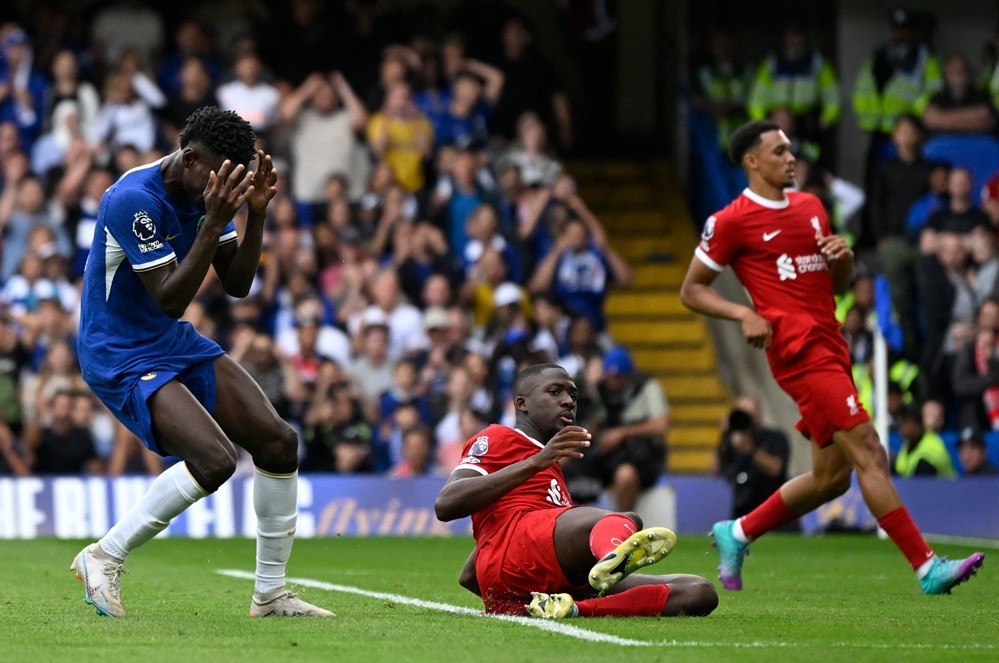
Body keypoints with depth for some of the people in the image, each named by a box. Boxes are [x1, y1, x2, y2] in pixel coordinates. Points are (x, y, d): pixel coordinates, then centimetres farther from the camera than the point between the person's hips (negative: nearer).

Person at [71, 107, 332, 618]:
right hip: (120, 357, -9)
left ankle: (270, 593, 11)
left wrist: (256, 215, -10)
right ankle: (103, 558, -8)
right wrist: (214, 223, -33)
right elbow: (170, 300, -28)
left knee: (277, 441, -2)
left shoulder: (210, 191, 0)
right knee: (215, 459, -26)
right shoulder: (133, 199, -26)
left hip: (177, 345, 9)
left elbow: (237, 285, 5)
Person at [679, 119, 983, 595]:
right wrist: (744, 314, -13)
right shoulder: (731, 222, -3)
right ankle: (927, 568, -18)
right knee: (868, 453, -16)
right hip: (800, 353, -8)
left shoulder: (811, 207, 18)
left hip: (831, 348, 8)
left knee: (831, 477, 9)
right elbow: (691, 291, 3)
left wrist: (844, 258, 2)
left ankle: (737, 534, 26)